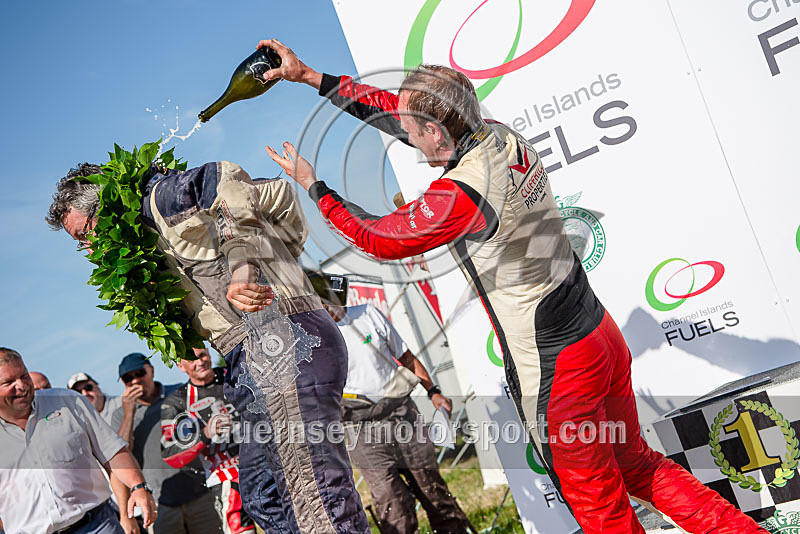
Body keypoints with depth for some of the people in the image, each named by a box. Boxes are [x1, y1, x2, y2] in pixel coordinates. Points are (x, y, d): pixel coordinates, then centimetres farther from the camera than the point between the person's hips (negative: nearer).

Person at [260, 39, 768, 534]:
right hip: (602, 333, 8)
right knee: (637, 464, 26)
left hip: (554, 371, -8)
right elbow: (396, 109, 9)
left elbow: (379, 239, -8)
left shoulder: (458, 194, -25)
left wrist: (313, 185, 4)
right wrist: (310, 75, 14)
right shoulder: (504, 138, 0)